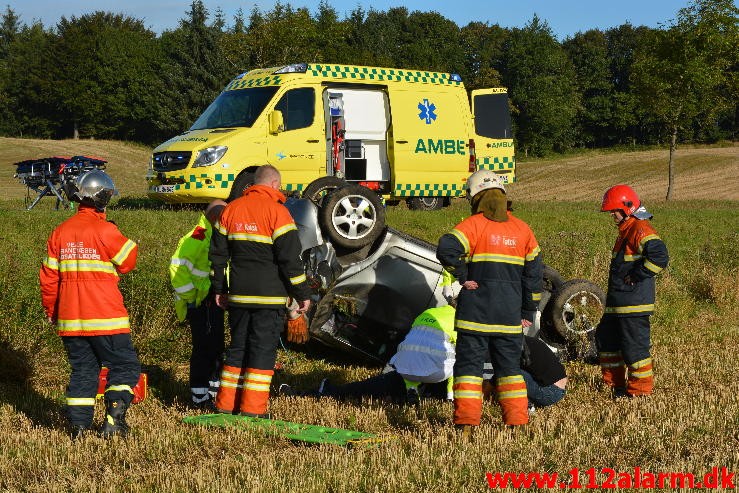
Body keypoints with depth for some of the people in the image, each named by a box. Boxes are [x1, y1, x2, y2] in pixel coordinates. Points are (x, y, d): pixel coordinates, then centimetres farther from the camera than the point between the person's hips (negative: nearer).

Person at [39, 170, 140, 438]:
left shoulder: (59, 233, 7)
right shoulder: (105, 231, -12)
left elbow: (48, 277, 11)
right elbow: (127, 263, -2)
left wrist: (51, 310, 22)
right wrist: (130, 244, 16)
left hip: (70, 319, 6)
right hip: (105, 318, -6)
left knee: (82, 368, 13)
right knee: (124, 365, 5)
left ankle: (79, 424, 9)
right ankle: (114, 417, -6)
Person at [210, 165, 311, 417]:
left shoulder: (231, 209, 10)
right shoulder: (277, 211, -10)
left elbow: (218, 253, 13)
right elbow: (290, 258, -12)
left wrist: (219, 289, 21)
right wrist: (302, 293, -6)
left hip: (238, 295, 6)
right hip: (269, 296, -6)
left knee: (238, 347, 15)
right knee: (263, 350, -1)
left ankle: (226, 404, 17)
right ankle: (252, 409, -3)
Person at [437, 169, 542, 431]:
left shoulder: (473, 225, -6)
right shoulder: (522, 229, 9)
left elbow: (446, 250, -24)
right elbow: (533, 273, 10)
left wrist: (462, 277, -10)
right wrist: (528, 313, 15)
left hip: (475, 311, -4)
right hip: (510, 315, 4)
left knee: (469, 363, 2)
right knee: (509, 366, 13)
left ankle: (467, 421, -3)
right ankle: (517, 420, 12)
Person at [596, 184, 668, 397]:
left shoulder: (641, 230, -17)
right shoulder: (626, 230, 16)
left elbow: (659, 257, -30)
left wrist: (636, 276, -22)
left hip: (634, 302, -11)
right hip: (619, 302, 11)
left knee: (634, 344, -4)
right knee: (606, 336, 19)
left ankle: (641, 388, 7)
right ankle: (615, 381, 29)